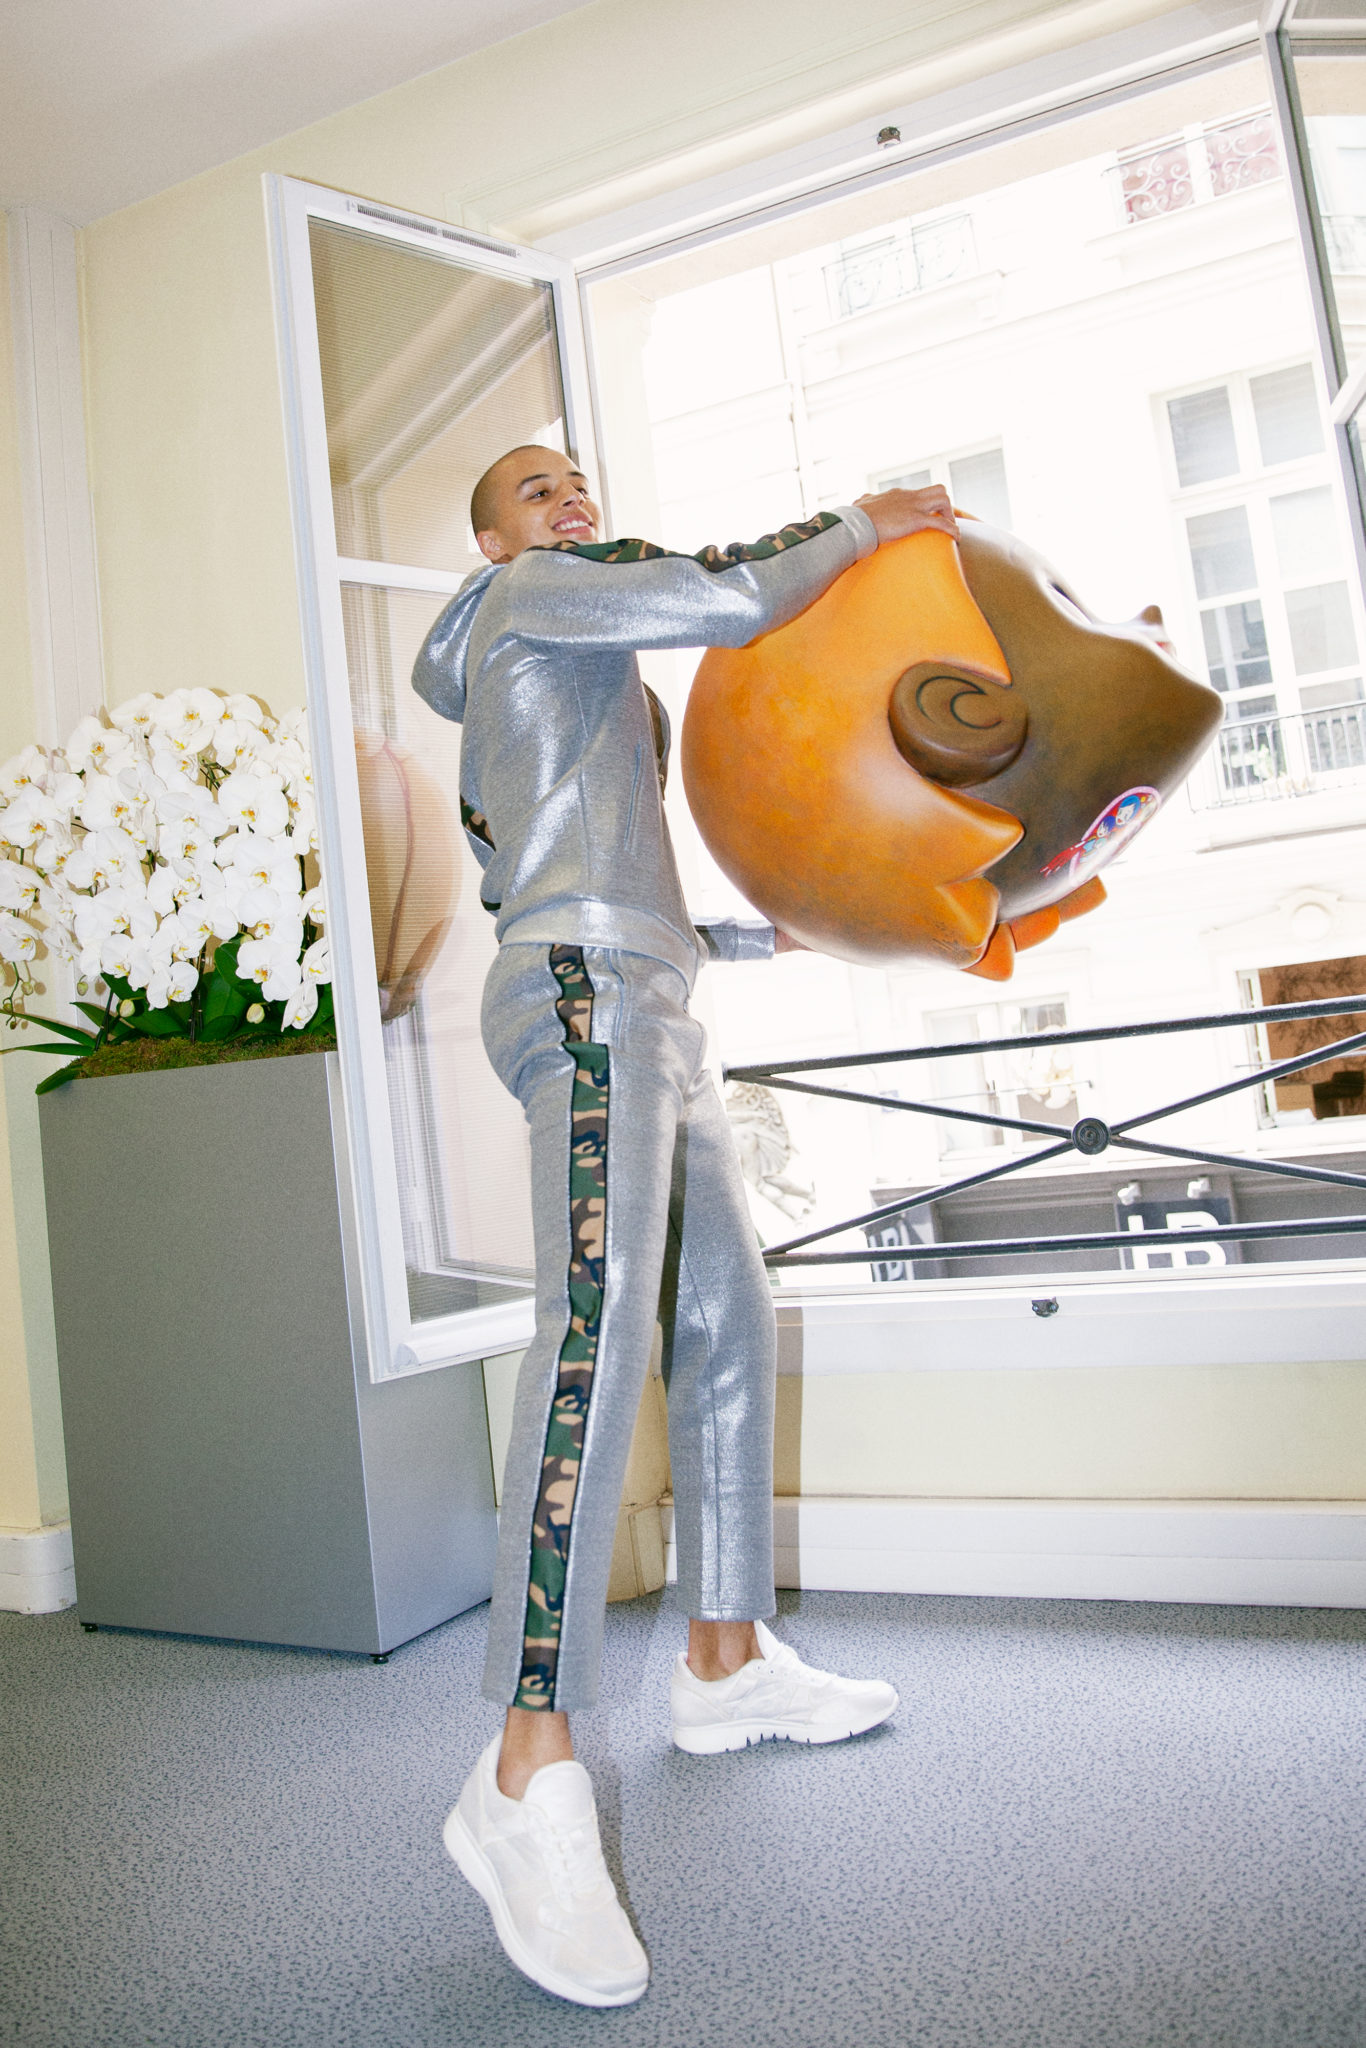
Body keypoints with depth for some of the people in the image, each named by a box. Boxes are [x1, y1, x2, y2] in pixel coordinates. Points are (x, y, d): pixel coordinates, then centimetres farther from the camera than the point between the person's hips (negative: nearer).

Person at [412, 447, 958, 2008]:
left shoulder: (497, 743, 33)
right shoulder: (533, 597, 8)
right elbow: (726, 599, -7)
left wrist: (743, 941, 34)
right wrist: (860, 524, 10)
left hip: (643, 1013, 11)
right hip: (583, 998, -11)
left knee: (726, 1320, 8)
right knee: (604, 1322, -26)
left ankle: (729, 1663, 18)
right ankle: (529, 1774, -25)